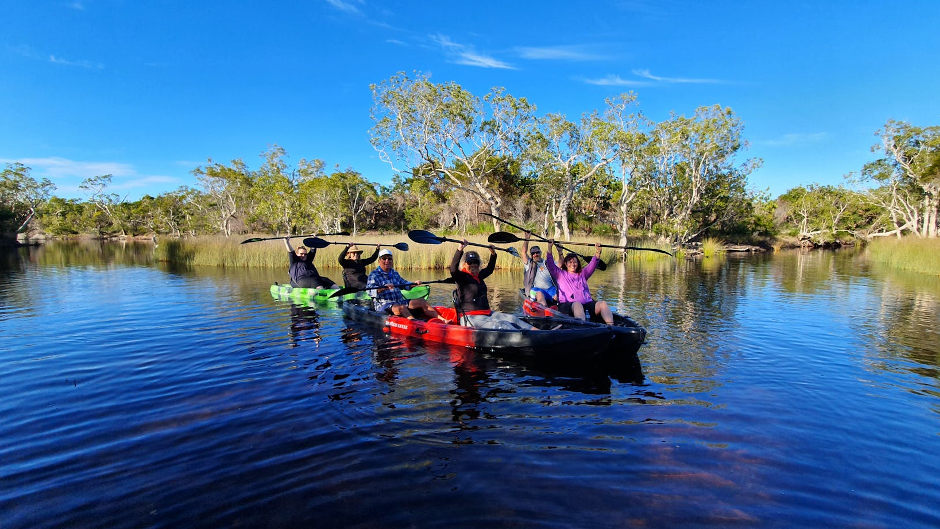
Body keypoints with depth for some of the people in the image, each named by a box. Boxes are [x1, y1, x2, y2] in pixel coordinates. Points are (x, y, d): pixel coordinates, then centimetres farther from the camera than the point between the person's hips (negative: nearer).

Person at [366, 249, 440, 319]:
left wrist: (414, 283, 14)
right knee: (401, 308, -37)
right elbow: (370, 291, -18)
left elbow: (404, 283, 33)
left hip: (400, 302, 7)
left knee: (422, 302, -4)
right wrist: (383, 288, -36)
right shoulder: (374, 275, -3)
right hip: (384, 305, -7)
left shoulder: (394, 273, 19)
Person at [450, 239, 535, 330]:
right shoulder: (462, 277, -6)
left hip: (486, 313, 9)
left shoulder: (478, 276, 18)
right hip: (471, 317, -9)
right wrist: (460, 249, -38)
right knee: (501, 325, -26)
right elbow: (453, 269, -28)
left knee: (512, 318, -8)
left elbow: (489, 269, 36)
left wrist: (493, 254, 27)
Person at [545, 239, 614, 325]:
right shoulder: (560, 274, 21)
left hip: (587, 304, 4)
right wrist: (550, 248, -2)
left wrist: (598, 252, 2)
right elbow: (550, 265, 9)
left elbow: (592, 265, 19)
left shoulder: (582, 274, 31)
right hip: (567, 305, -4)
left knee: (603, 304, -25)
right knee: (577, 304, -39)